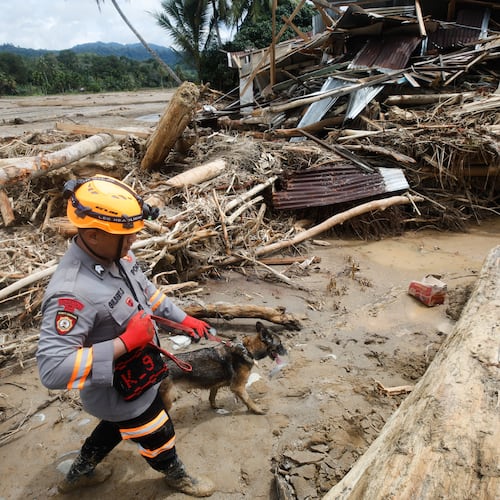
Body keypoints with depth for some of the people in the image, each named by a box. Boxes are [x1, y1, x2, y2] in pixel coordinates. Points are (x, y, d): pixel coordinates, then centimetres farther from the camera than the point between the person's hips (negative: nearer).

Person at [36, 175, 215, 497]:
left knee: (118, 426, 35)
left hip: (136, 376, 8)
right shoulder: (72, 293, -39)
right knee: (158, 437, 21)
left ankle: (79, 473, 61)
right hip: (120, 392, -8)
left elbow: (148, 291, 7)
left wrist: (184, 319, 5)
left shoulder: (117, 255, -12)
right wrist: (125, 342, -38)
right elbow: (53, 369, -41)